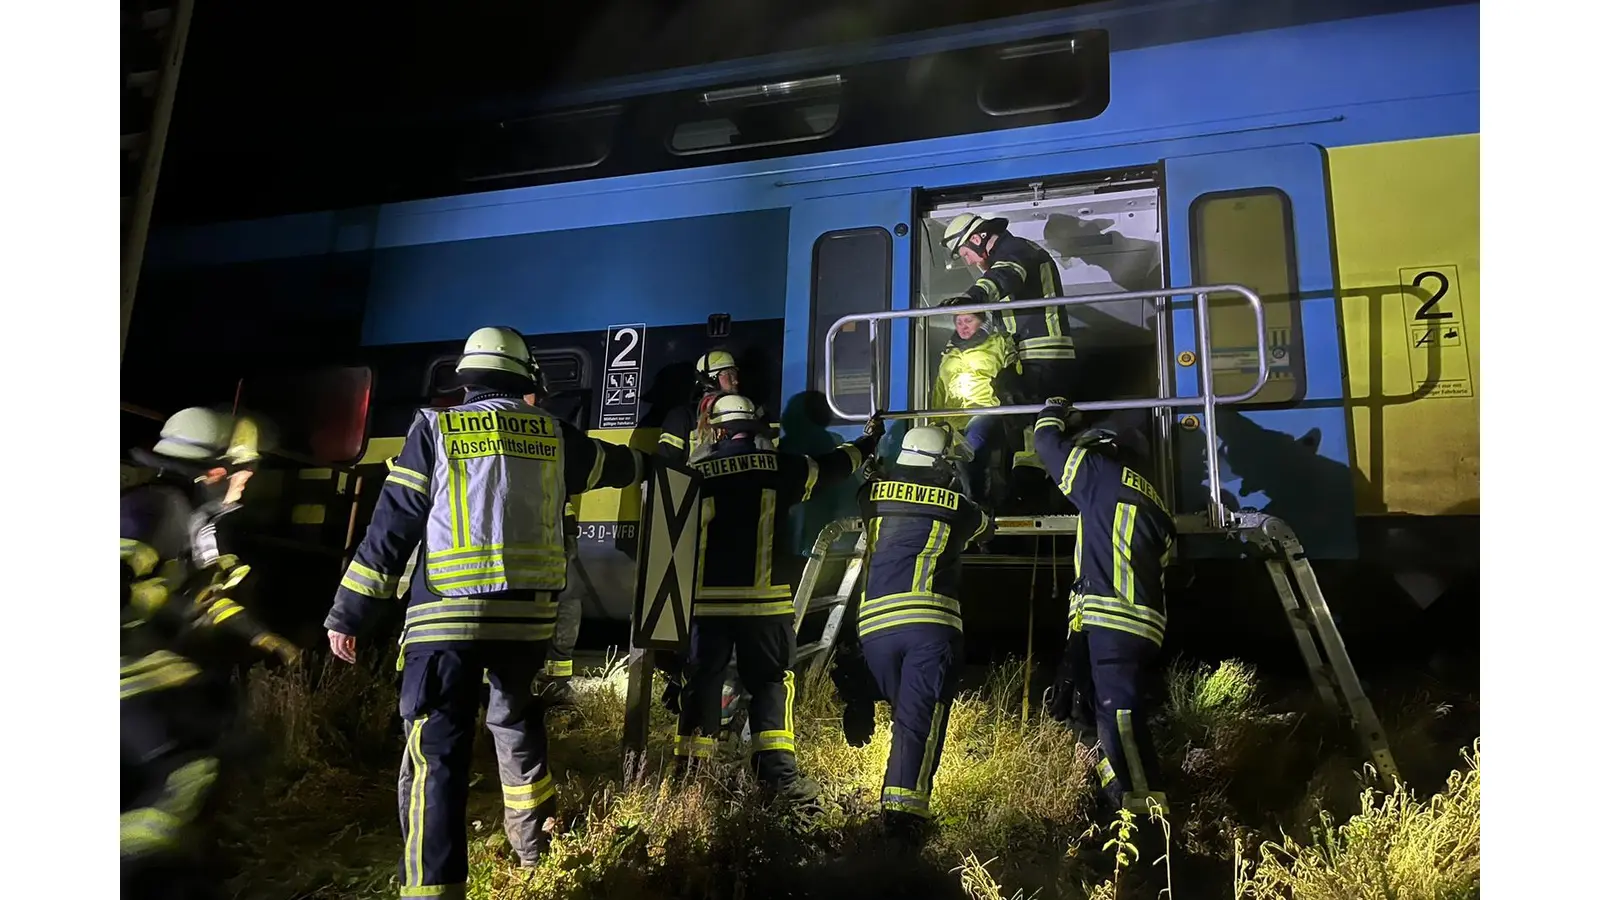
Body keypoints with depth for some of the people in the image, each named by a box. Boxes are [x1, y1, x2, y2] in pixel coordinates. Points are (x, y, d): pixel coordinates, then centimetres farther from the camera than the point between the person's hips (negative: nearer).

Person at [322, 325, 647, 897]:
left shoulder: (435, 430, 2)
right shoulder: (551, 434, 10)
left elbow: (390, 529, -1)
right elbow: (614, 464, 31)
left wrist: (347, 614, 3)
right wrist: (644, 462, 55)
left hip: (448, 615, -3)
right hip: (529, 613, 4)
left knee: (436, 754, -2)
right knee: (516, 715, 28)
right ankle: (530, 834, 42)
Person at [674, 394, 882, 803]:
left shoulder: (698, 473, 4)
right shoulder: (779, 467, 1)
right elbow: (830, 468, 15)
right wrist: (868, 441, 32)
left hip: (707, 599, 2)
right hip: (762, 599, -1)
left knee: (702, 682, 11)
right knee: (771, 682, 5)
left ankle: (688, 766, 14)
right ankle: (778, 772, -4)